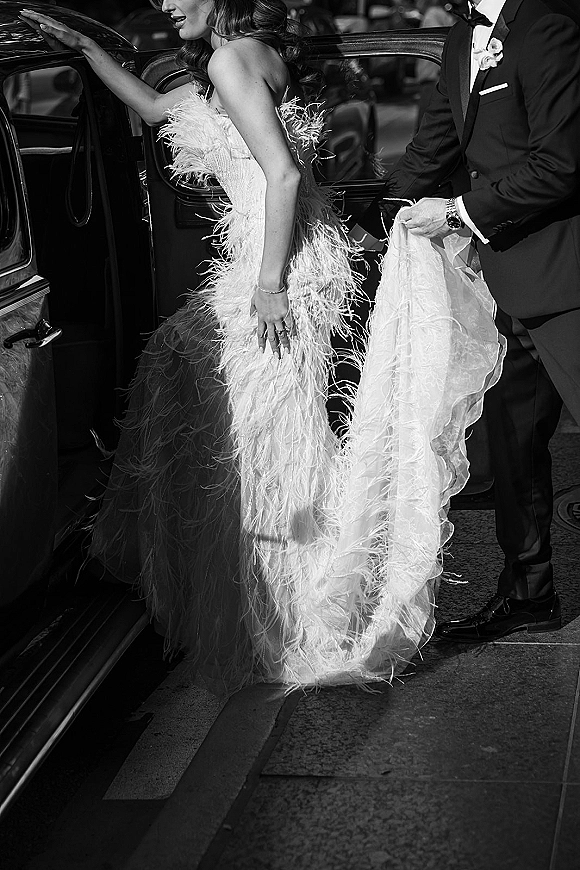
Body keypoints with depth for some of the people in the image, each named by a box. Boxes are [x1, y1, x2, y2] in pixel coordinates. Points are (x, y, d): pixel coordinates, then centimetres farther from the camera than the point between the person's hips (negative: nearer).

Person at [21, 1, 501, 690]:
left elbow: (284, 172, -20)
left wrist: (268, 284, -21)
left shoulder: (233, 58, -12)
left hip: (281, 261, -10)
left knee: (263, 432, -4)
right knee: (179, 358, 20)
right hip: (264, 254, 10)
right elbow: (154, 109, 34)